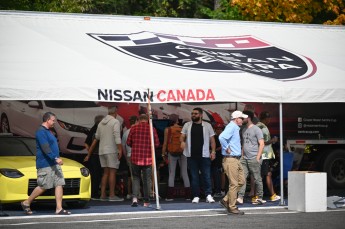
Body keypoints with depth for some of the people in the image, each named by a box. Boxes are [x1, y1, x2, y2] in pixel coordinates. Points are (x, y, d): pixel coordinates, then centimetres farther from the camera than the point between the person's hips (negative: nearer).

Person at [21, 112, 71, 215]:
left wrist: (57, 158, 21)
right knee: (43, 187, -4)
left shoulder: (48, 131, 18)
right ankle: (26, 203, 12)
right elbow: (45, 148, -23)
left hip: (54, 164, 10)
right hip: (45, 165, -10)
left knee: (59, 184, 0)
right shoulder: (41, 132, -14)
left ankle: (59, 208, -3)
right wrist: (55, 158, -28)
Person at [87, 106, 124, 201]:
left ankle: (103, 195, 6)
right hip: (111, 151, -7)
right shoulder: (115, 122, -7)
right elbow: (117, 137, -18)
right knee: (112, 172, -6)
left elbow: (96, 139, 20)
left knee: (105, 172, 10)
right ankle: (112, 195, -9)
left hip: (102, 151, 7)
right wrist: (120, 150, -20)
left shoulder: (101, 123, 16)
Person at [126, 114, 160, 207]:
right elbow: (157, 144, 0)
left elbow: (128, 142, 3)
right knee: (147, 179, 7)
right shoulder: (152, 129, -2)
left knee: (136, 178, 11)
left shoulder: (134, 128, -1)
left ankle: (135, 197, -7)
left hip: (135, 158, 1)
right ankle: (146, 201, 8)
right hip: (148, 158, -1)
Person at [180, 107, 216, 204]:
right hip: (191, 155, 1)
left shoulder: (207, 125, 7)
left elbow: (212, 139, 7)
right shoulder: (187, 125, 9)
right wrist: (182, 141, -17)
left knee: (207, 175, -4)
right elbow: (182, 136, 6)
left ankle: (208, 195, 0)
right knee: (194, 176, 4)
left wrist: (213, 151, -2)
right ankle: (196, 196, 9)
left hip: (204, 155, -1)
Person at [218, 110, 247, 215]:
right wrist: (227, 149, -20)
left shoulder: (236, 128, 18)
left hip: (236, 159, 10)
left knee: (241, 181, 12)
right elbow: (222, 137, -31)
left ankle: (226, 200, 16)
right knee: (234, 184, -6)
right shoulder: (231, 127, -14)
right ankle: (232, 207, 1)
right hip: (230, 159, -10)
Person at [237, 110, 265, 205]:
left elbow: (261, 144, -8)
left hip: (253, 159, -7)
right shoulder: (244, 130, 18)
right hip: (244, 158, 7)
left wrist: (258, 157, -14)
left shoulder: (256, 129, -4)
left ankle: (260, 198, 7)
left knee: (257, 179, 0)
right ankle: (240, 198, -8)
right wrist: (242, 155, 12)